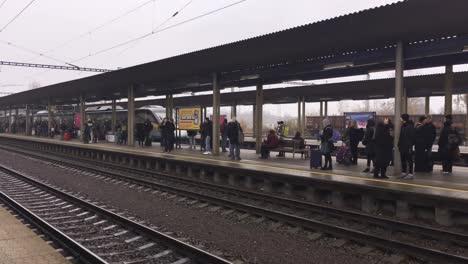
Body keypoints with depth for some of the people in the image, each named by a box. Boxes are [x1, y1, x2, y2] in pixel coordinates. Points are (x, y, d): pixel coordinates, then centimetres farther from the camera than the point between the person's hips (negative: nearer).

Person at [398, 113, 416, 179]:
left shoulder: (410, 126, -12)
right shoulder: (403, 126, 13)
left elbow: (412, 137, -16)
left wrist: (410, 146, -20)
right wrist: (399, 144, 12)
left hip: (408, 147, -8)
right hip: (402, 146, 8)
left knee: (409, 160, -3)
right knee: (403, 160, 12)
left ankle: (410, 174, 1)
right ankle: (403, 173, 19)